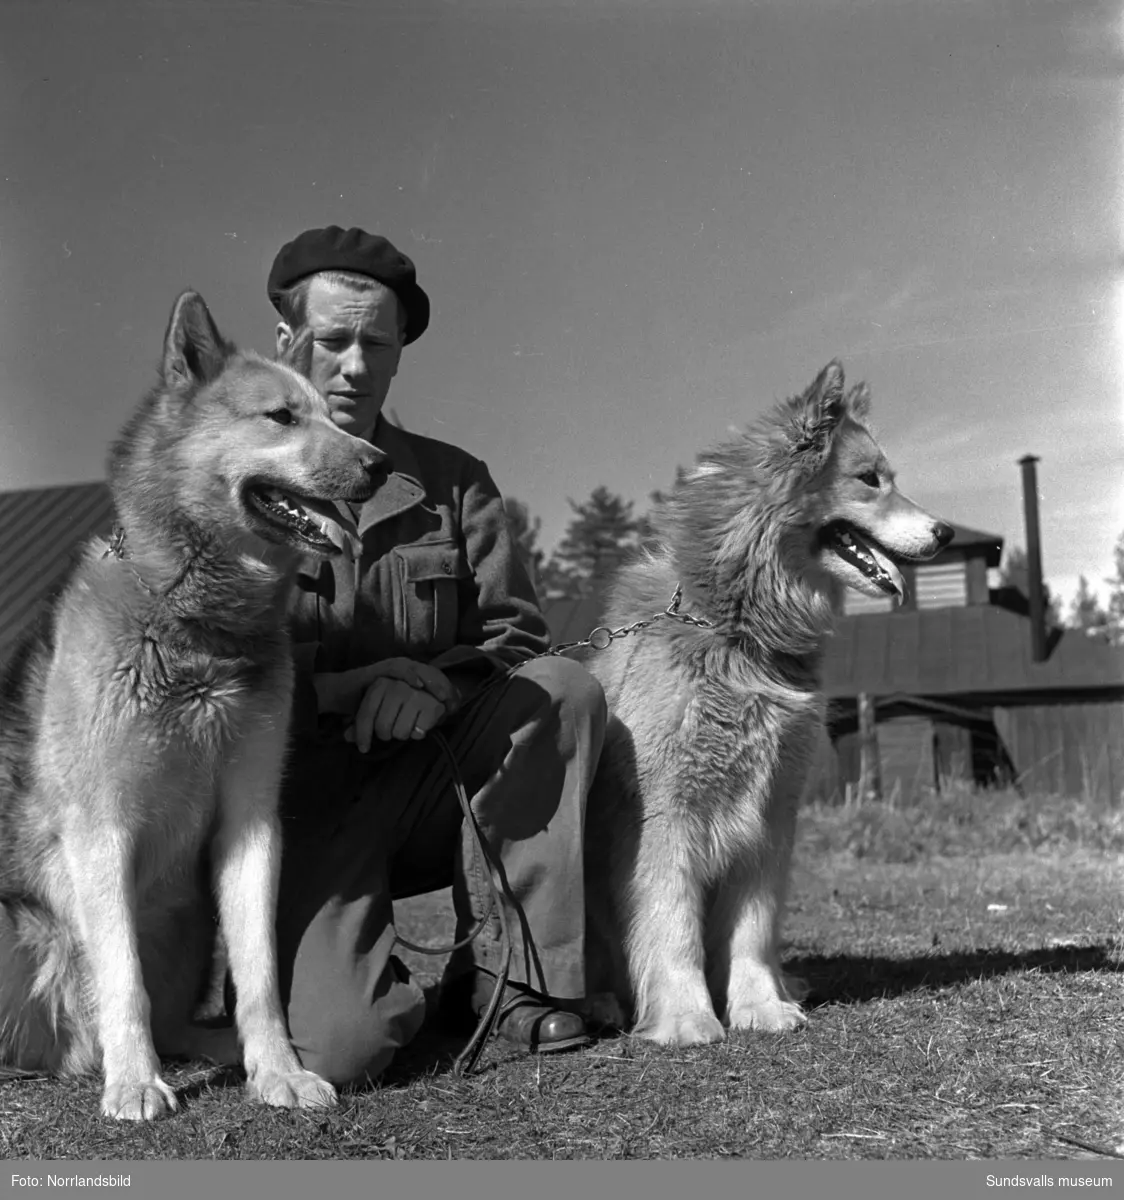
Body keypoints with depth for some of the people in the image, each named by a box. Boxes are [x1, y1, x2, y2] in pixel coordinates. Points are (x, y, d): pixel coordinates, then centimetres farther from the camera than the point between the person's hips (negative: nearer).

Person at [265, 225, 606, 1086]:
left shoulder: (451, 481, 8)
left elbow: (516, 631, 4)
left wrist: (439, 684, -17)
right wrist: (341, 688, -19)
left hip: (424, 780, 4)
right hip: (300, 803, -3)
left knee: (564, 691, -21)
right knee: (337, 1047, -24)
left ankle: (506, 978, -10)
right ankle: (389, 993, 16)